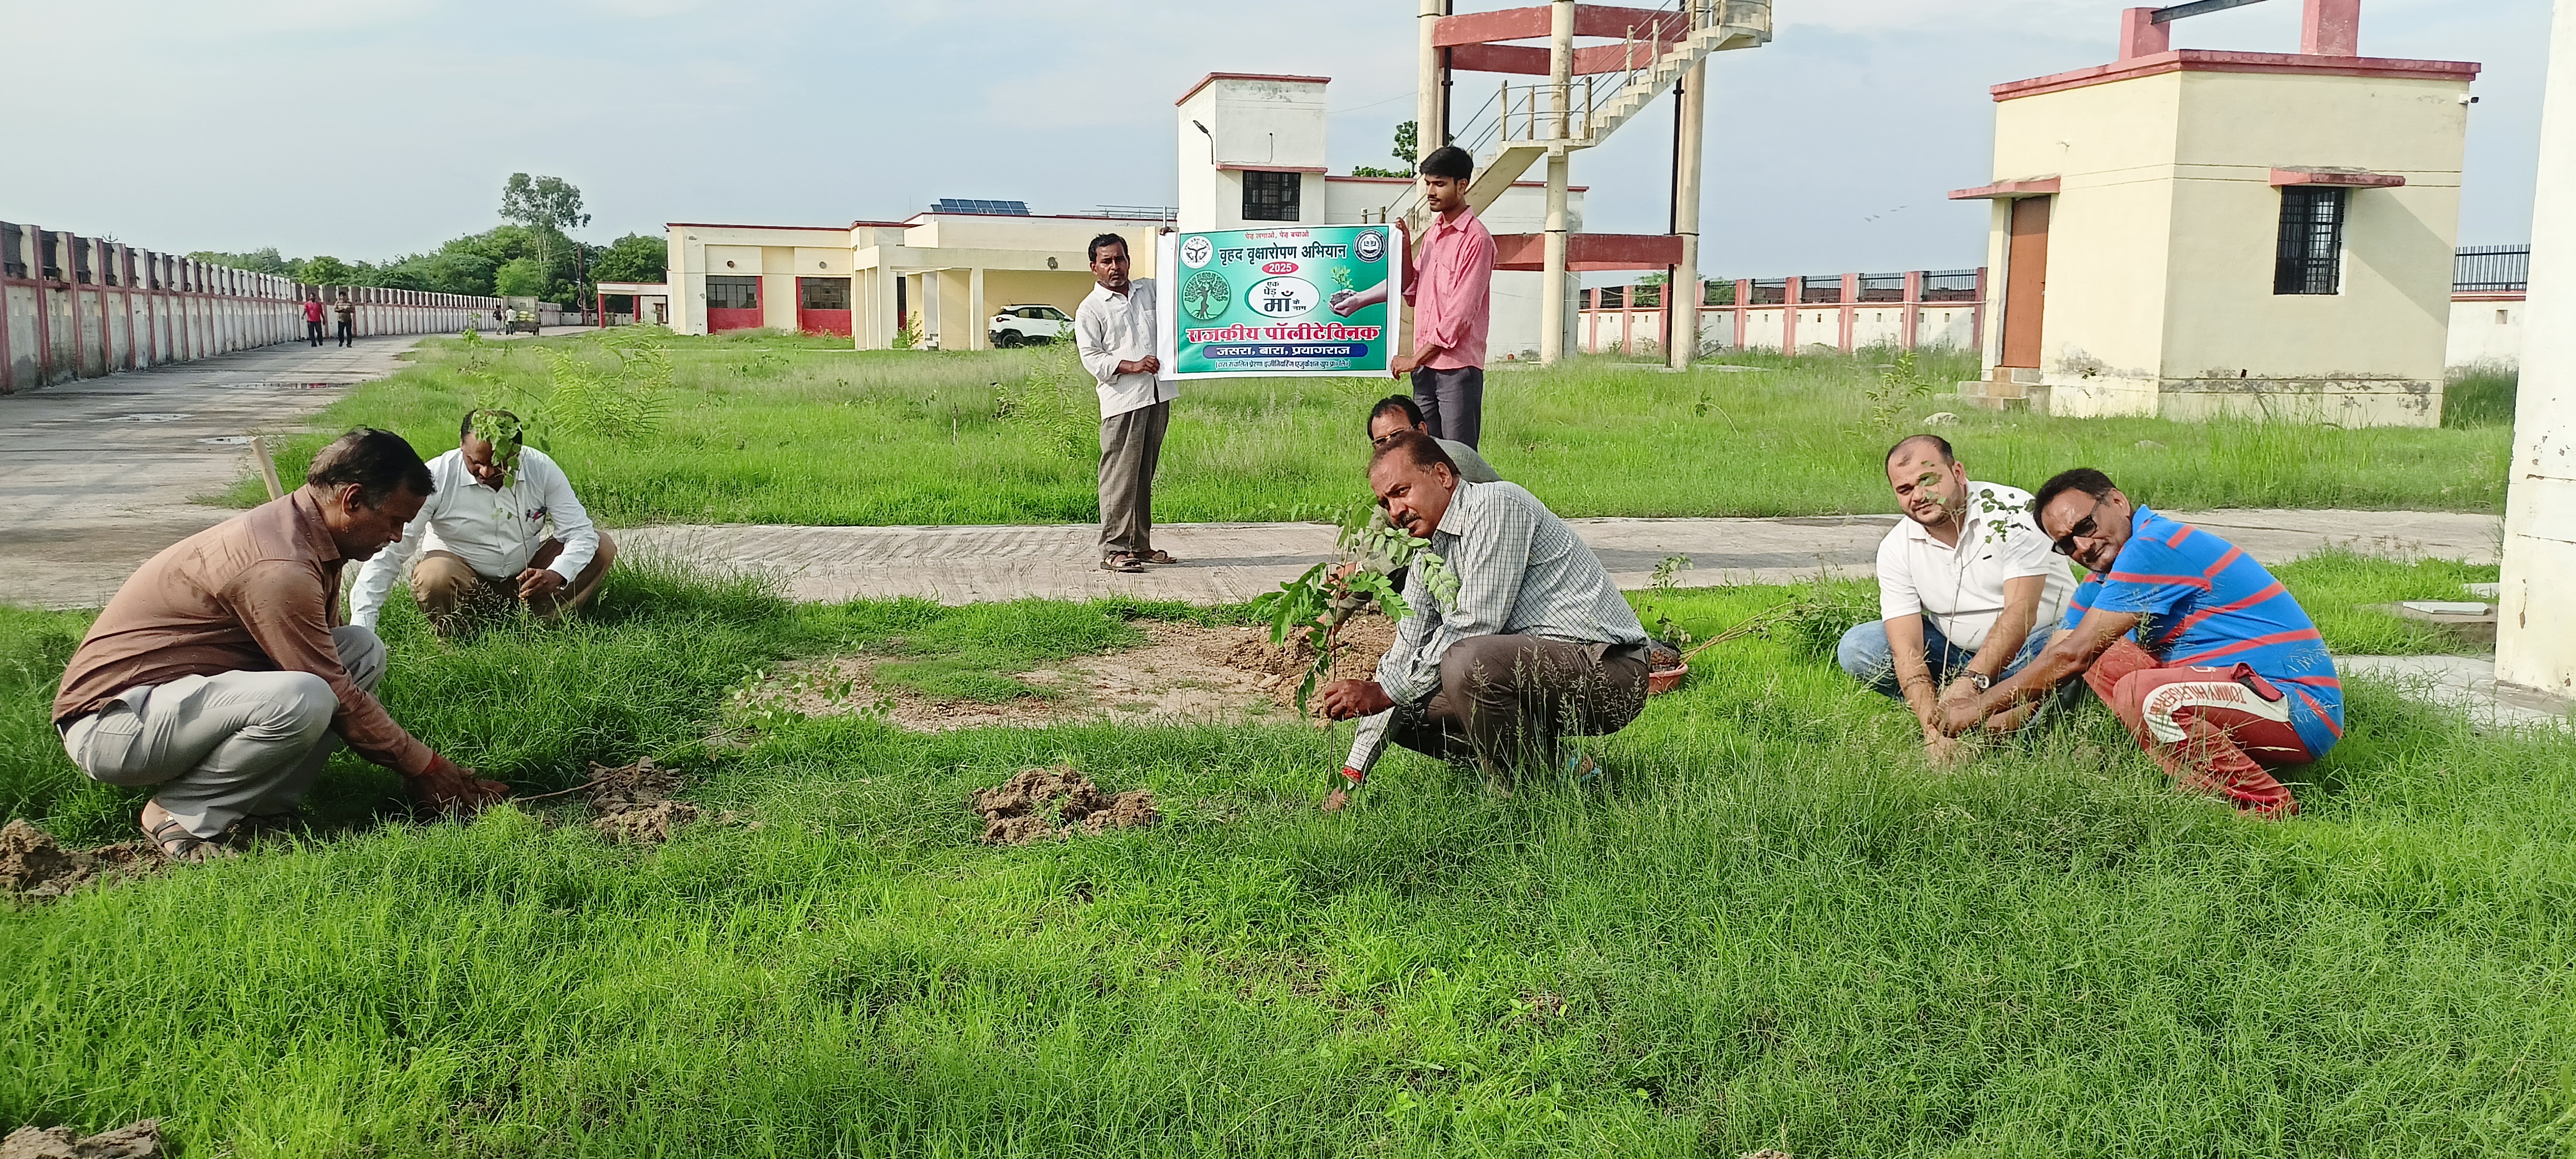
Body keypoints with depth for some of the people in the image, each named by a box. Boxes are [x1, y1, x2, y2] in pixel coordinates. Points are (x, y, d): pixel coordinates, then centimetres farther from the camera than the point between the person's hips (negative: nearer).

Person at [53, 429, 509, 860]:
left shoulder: (305, 534, 6)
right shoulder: (279, 566, -25)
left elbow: (331, 663, 12)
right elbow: (337, 697, -21)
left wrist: (417, 763, 6)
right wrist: (427, 769, -11)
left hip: (174, 700, 10)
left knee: (362, 650, -1)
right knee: (301, 700, -35)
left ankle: (257, 807, -5)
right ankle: (180, 815, -11)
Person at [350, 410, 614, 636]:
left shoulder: (541, 470, -15)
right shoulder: (436, 478, -21)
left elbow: (580, 531, -13)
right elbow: (389, 552, -24)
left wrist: (558, 574, -36)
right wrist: (362, 628, -33)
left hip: (525, 577, 3)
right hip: (463, 578, -3)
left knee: (602, 547, -16)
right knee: (433, 577, -38)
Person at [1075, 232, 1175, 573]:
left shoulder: (1150, 290, 17)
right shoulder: (1089, 310, 1)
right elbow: (1091, 357, -7)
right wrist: (1130, 366, -19)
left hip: (1158, 395, 6)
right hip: (1122, 401, -5)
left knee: (1145, 475, 11)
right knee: (1120, 475, -9)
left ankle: (1141, 545, 18)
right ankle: (1114, 549, -7)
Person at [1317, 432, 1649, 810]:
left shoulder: (1497, 503, -13)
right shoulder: (1427, 555, 14)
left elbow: (1474, 624, -21)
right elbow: (1404, 655, 16)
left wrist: (1383, 691, -16)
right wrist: (1353, 774, 11)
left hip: (1608, 668, -10)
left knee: (1466, 661, -33)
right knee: (1406, 711, 5)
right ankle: (1544, 763, 6)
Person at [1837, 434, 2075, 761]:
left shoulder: (2012, 511, -19)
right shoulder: (1896, 548, -9)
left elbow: (2021, 614, -29)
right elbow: (1907, 651, -18)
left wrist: (1971, 681, -43)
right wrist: (1932, 726, -34)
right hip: (1957, 653, 5)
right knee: (1856, 648, -17)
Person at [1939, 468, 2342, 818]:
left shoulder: (2154, 546, -17)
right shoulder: (2101, 582, 14)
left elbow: (2071, 657, -17)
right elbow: (2048, 668, 12)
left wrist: (1979, 708, -8)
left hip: (2302, 709, -10)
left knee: (2144, 693, -31)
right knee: (2105, 661, 5)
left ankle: (2269, 809, -13)